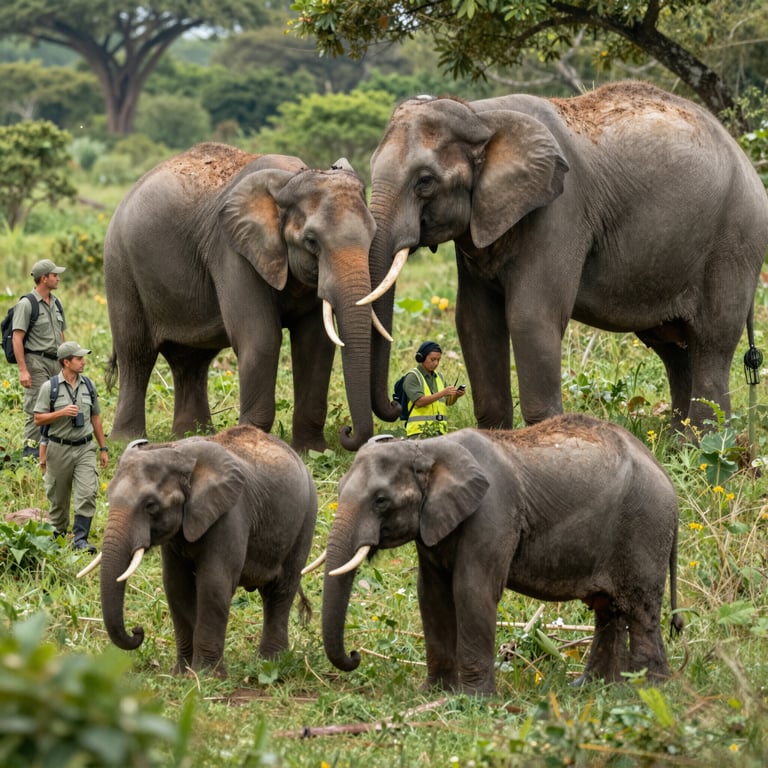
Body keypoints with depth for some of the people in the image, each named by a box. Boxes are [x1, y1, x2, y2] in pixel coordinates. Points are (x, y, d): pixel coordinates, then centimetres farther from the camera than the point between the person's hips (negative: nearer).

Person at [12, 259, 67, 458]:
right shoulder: (27, 304, -10)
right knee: (37, 406, -10)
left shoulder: (56, 304, 15)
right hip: (35, 361, -8)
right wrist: (23, 370, -19)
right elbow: (17, 338, -13)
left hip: (54, 362, 8)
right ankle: (30, 447, -7)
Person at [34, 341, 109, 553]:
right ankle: (58, 533, 28)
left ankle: (80, 539, -10)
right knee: (58, 496, 8)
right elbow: (38, 419, -6)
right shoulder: (50, 387, -5)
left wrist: (103, 448, 16)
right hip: (59, 449, -3)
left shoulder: (87, 386, 8)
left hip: (85, 448, 3)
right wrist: (62, 412, -20)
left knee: (88, 493, -12)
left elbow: (96, 418, 16)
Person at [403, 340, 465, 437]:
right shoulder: (412, 377, -4)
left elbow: (448, 402, 19)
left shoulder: (438, 376, 17)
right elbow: (419, 401, -17)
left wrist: (456, 395, -4)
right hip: (419, 430, -6)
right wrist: (442, 393, -23)